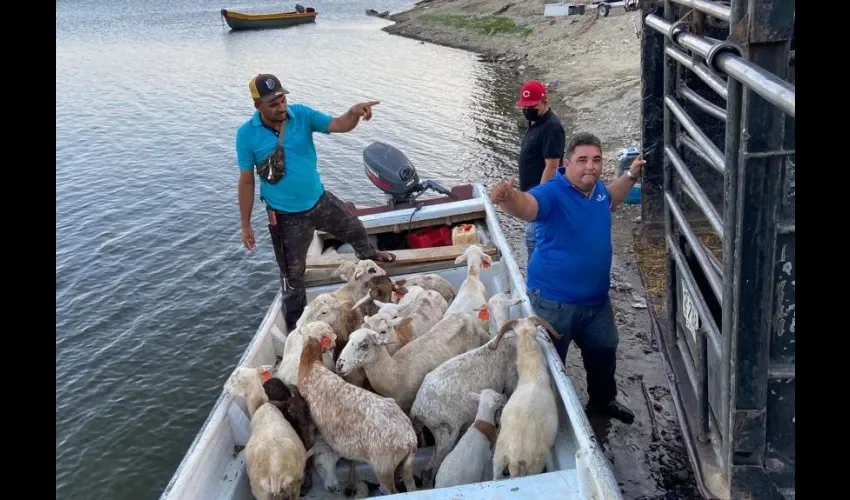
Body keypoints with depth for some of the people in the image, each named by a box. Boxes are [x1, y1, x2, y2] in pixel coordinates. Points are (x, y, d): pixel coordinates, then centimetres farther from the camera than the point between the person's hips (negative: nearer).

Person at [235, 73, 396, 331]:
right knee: (292, 274, 10)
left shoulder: (302, 114, -11)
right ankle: (296, 328, 30)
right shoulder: (247, 134, -17)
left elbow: (339, 125, -21)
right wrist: (246, 225, -7)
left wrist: (354, 112, -45)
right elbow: (246, 181, -10)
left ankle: (368, 255, 62)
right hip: (286, 216, -3)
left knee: (355, 229, 26)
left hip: (320, 201, 4)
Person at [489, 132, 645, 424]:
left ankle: (603, 401, 51)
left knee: (604, 351, 26)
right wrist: (507, 198, -68)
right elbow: (526, 205, -47)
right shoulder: (553, 193, -24)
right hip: (555, 301, -8)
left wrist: (630, 175, 21)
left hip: (596, 297, 8)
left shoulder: (597, 189, 0)